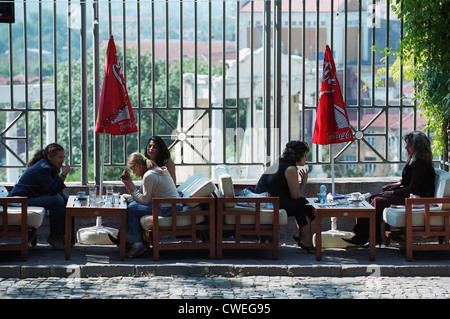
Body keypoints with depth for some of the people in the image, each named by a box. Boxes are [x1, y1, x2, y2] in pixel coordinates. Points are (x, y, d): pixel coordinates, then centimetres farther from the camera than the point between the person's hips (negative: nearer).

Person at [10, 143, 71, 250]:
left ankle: (62, 234, 5)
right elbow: (53, 190, -26)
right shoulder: (42, 168, -19)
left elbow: (57, 190, 9)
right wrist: (64, 175, -27)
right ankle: (54, 237, -15)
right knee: (57, 200, -25)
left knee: (64, 197, 5)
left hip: (33, 196, 11)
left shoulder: (52, 167, 12)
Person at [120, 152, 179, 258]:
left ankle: (137, 243, -5)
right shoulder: (157, 170, 15)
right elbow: (142, 194, 16)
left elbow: (145, 200, -14)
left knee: (131, 209, -9)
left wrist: (132, 189, -3)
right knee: (134, 204, 14)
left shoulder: (149, 176, -16)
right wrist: (130, 182, 13)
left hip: (167, 209, -11)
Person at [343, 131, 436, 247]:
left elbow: (413, 189, -22)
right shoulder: (412, 159, 12)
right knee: (373, 198, 0)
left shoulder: (421, 164, -19)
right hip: (408, 194, 11)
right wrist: (397, 184, 10)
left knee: (378, 201, -18)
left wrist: (393, 193, -14)